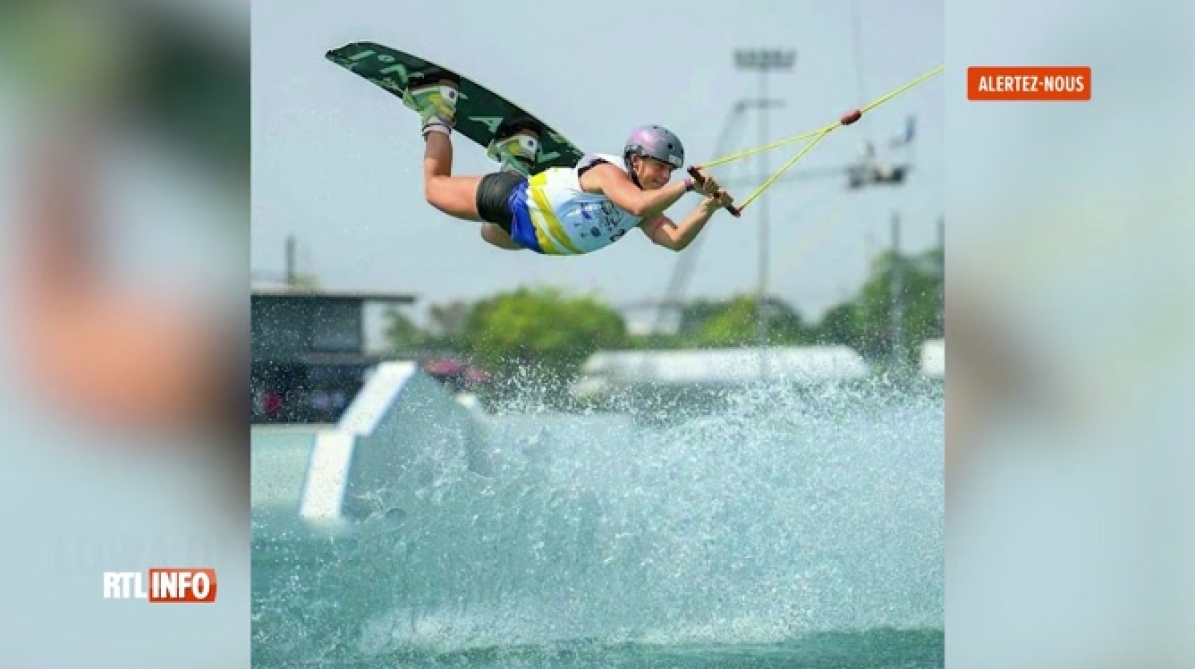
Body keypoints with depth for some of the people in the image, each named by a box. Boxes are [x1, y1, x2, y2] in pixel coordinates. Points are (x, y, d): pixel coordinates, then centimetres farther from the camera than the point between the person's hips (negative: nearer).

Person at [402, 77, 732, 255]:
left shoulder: (644, 217, -13)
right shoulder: (610, 172, -34)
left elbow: (676, 239, -25)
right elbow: (639, 205, -54)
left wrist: (707, 208, -37)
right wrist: (688, 186, -52)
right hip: (511, 200, -7)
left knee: (492, 234, 40)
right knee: (434, 186, 17)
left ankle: (515, 161, 47)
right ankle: (436, 114, 35)